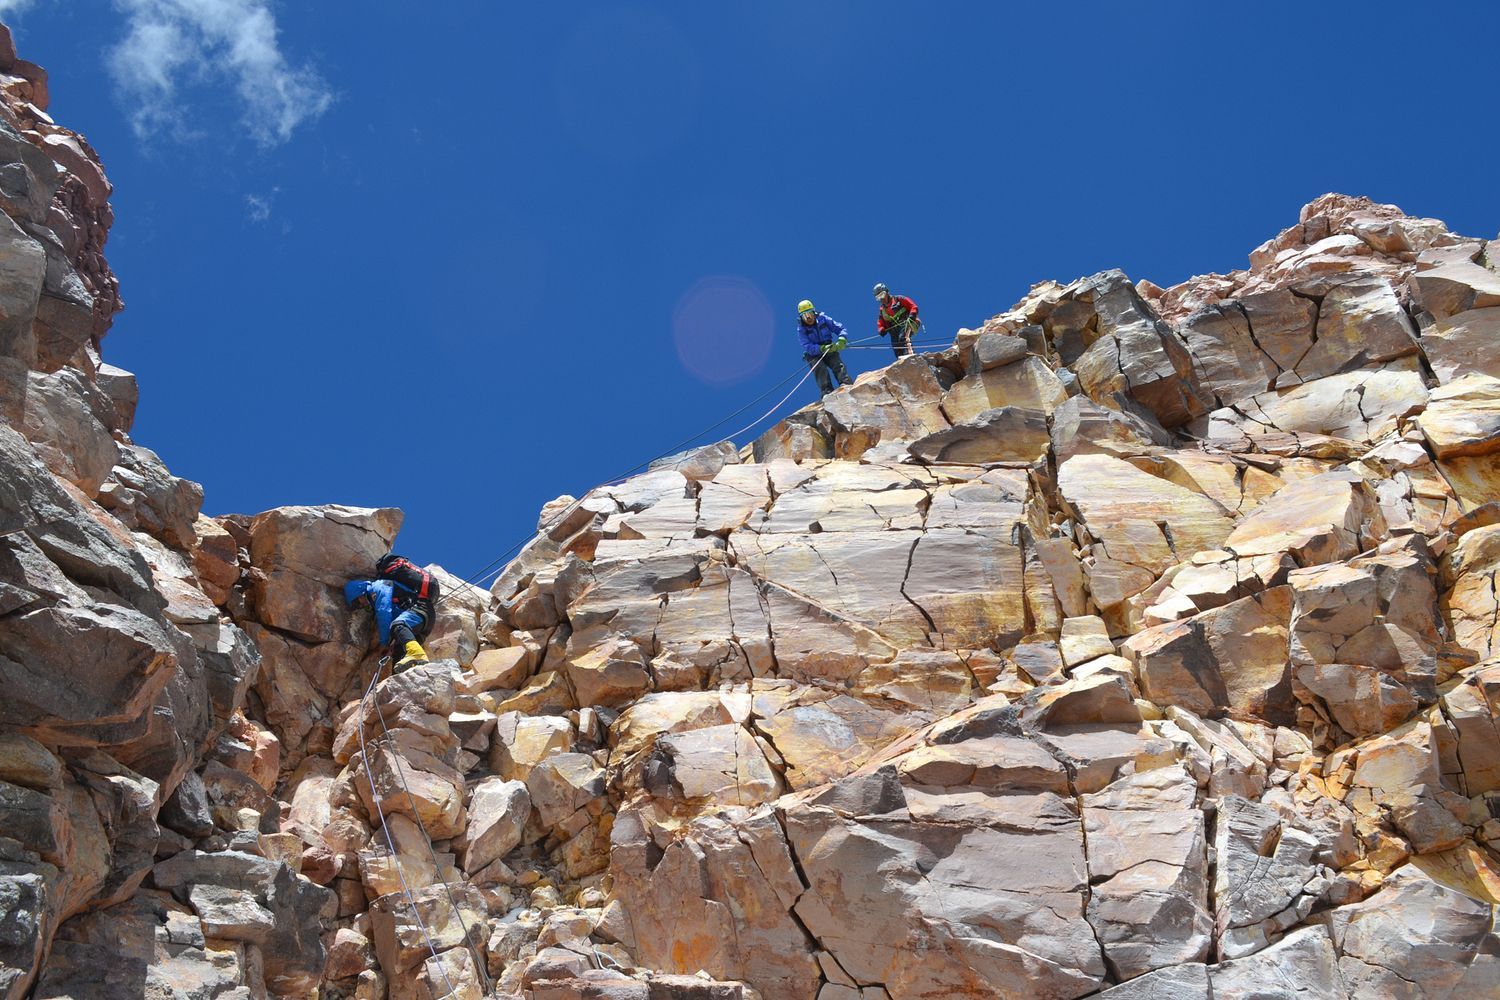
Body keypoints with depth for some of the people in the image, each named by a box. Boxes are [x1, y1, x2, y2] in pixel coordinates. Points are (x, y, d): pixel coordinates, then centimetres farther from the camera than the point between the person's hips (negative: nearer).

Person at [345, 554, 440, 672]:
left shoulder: (378, 587, 0)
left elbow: (384, 614, -11)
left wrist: (384, 642, -7)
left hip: (422, 606, -10)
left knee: (397, 625, -36)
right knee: (398, 650, 3)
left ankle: (417, 654, -63)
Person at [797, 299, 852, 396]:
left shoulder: (823, 318, -5)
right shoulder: (801, 329, -11)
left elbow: (840, 329, -3)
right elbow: (808, 347, -23)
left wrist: (841, 340, -24)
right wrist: (823, 348, -38)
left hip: (829, 350, 2)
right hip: (814, 355, -2)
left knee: (838, 365, -23)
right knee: (821, 370, -28)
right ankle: (827, 392, -38)